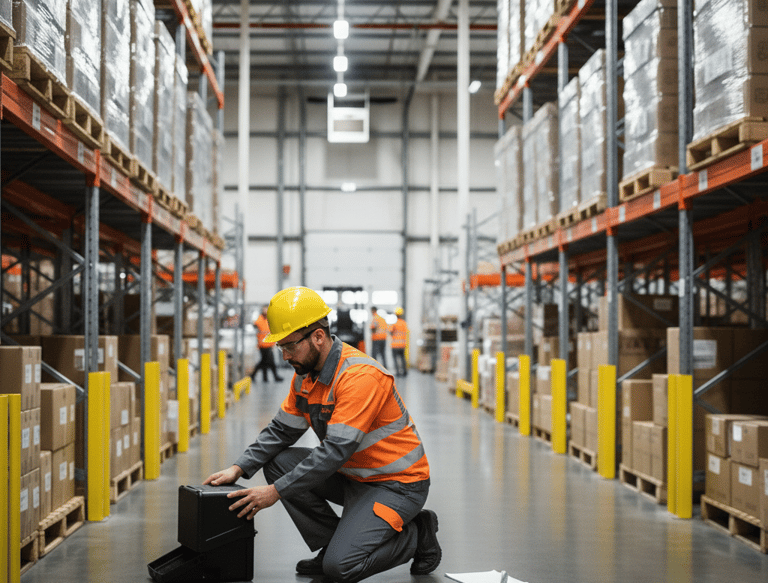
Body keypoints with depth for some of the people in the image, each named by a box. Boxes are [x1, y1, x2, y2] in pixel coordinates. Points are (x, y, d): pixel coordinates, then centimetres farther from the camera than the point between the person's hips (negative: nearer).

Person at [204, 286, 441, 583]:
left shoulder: (360, 376, -27)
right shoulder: (305, 373, 1)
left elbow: (336, 450, -30)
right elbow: (281, 430, 8)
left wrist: (275, 491, -28)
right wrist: (238, 469, -6)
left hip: (397, 484, -9)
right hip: (353, 476, 9)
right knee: (279, 462, -5)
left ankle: (416, 534, 3)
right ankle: (334, 545, 3)